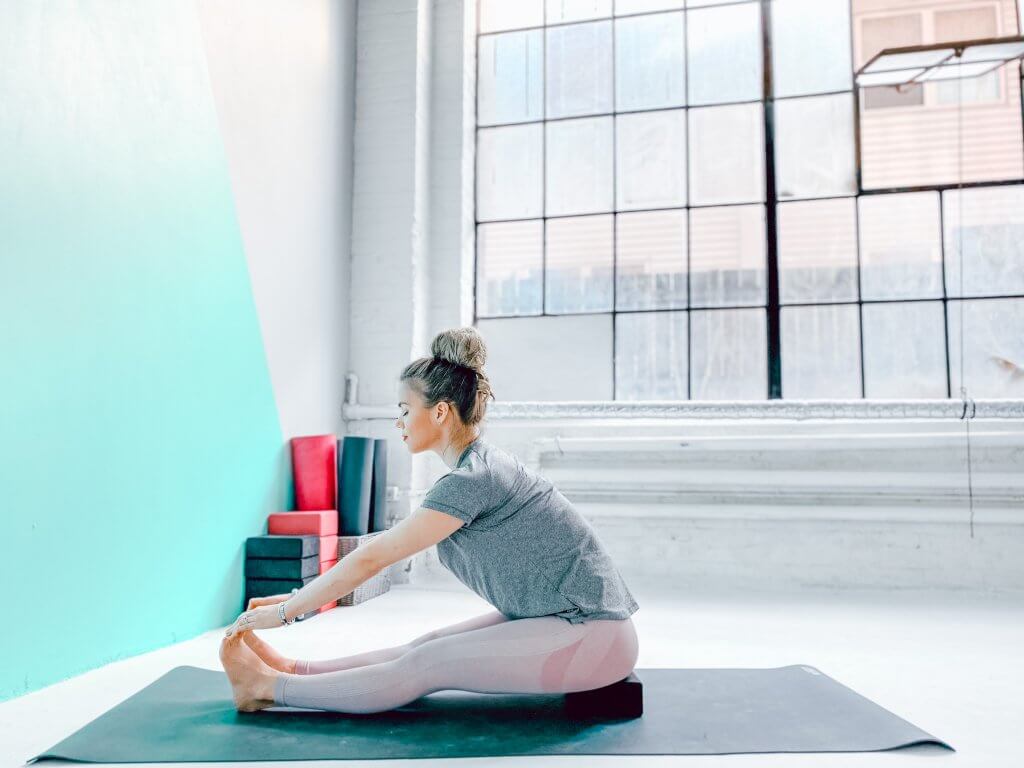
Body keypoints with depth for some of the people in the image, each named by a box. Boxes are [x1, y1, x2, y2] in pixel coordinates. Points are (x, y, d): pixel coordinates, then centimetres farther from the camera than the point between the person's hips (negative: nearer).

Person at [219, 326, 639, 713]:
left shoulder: (473, 478, -20)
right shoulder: (478, 467, 9)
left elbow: (371, 558, -16)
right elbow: (379, 548, 14)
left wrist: (283, 612, -7)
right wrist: (297, 597, 14)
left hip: (594, 634, -9)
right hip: (557, 621, 9)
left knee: (427, 664, -11)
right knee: (425, 646, 0)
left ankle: (271, 687, -3)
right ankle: (292, 670, 6)